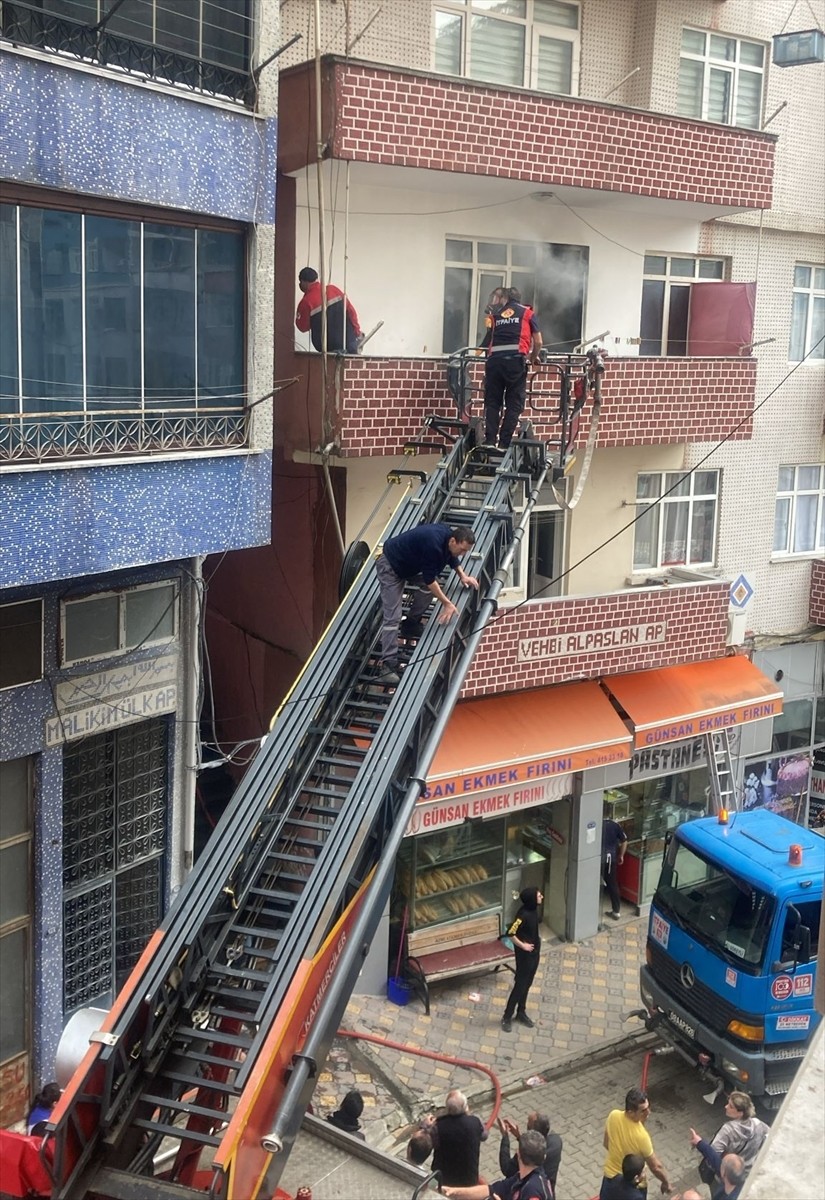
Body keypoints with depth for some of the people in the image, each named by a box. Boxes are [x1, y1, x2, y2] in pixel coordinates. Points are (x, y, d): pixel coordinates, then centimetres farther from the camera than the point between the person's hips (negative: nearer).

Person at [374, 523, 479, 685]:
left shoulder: (447, 535, -7)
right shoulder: (433, 544, -34)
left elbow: (451, 557, 17)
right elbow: (429, 579, -26)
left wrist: (462, 575, 5)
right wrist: (447, 603, -22)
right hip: (390, 566, -9)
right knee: (392, 617, -14)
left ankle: (411, 625, 21)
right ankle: (388, 665, -16)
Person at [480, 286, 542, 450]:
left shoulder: (495, 314, 23)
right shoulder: (527, 312, 18)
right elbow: (538, 342, 16)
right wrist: (533, 358, 33)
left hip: (494, 360, 2)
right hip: (515, 360, -2)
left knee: (492, 402, 8)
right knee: (514, 404, 3)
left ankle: (490, 441, 0)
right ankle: (504, 444, -3)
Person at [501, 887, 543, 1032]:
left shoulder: (533, 909, -2)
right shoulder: (524, 914, -28)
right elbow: (510, 933, -27)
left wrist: (537, 938, 10)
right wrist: (522, 945, -20)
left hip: (535, 952, 8)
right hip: (525, 955, -8)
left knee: (527, 984, 19)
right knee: (520, 985, 2)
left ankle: (521, 1013, 35)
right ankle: (507, 1017, 15)